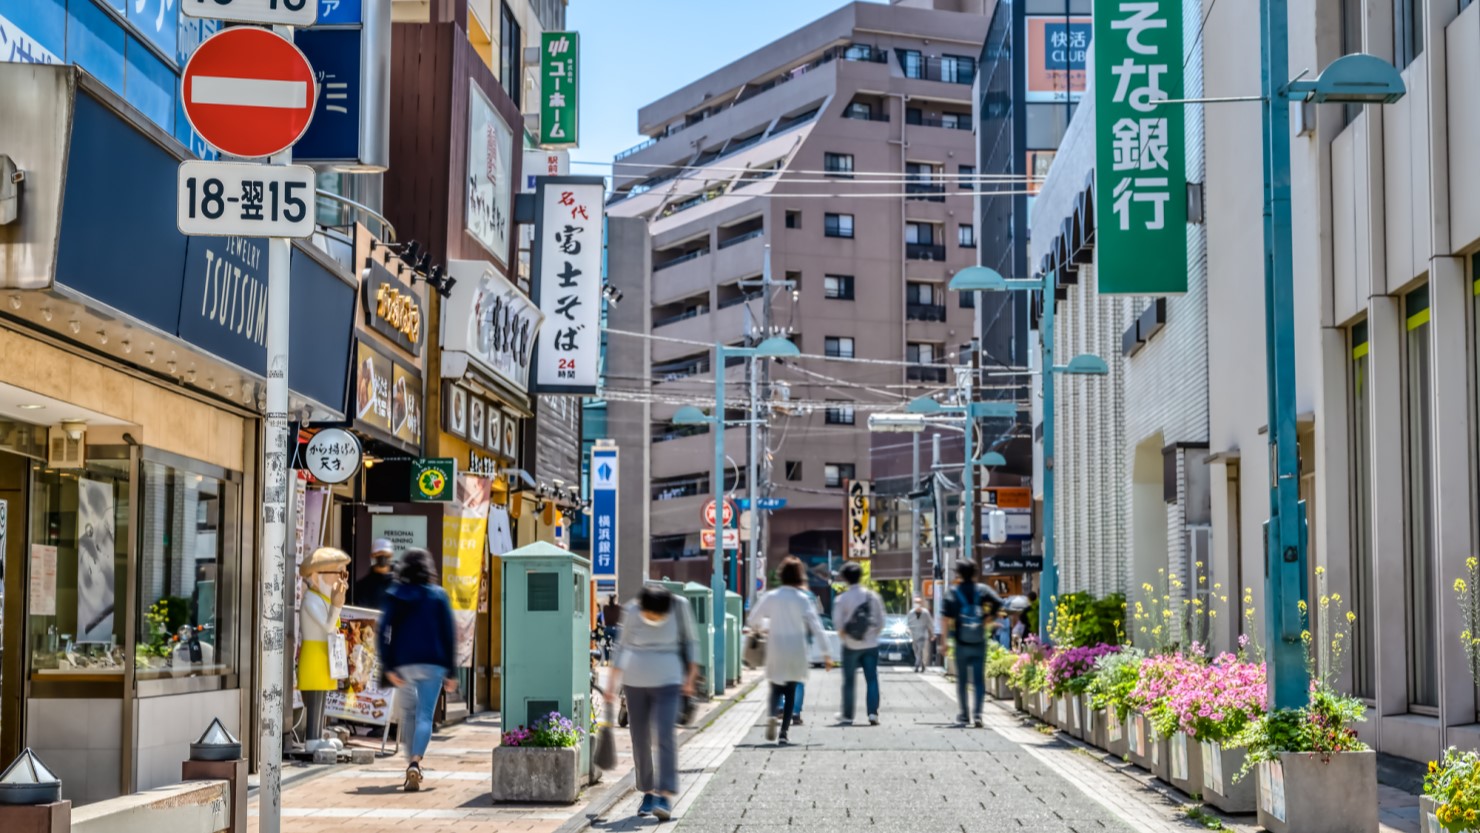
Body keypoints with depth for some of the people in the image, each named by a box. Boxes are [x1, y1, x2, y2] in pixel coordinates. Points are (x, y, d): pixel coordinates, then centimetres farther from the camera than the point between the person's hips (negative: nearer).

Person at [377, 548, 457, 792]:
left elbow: (383, 631, -5)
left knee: (408, 714, 16)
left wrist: (388, 667, -6)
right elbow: (450, 634, 1)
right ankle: (415, 762, -26)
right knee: (425, 715, -5)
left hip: (402, 663, 1)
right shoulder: (438, 595, 3)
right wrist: (451, 672, 4)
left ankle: (412, 765, 19)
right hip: (432, 663, -1)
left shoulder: (395, 595, 4)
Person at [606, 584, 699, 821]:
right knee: (640, 740, 4)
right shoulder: (632, 612, -7)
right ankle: (648, 793, 17)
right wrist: (612, 683, 7)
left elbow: (690, 640, 4)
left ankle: (665, 797, -17)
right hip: (635, 681, 2)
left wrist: (691, 676, 2)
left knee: (665, 737, -14)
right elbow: (623, 646, 8)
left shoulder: (680, 606, -10)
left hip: (667, 680, -2)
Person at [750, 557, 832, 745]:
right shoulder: (802, 598, -6)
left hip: (775, 650, 1)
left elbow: (754, 620, 2)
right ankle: (784, 733, 2)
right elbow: (816, 626, -10)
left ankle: (773, 714, -18)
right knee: (791, 691, 8)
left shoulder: (770, 597, -2)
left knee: (776, 687, 13)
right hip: (796, 651, -1)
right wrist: (826, 652, -8)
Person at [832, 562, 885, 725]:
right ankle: (873, 713, -8)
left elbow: (838, 622, -10)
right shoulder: (873, 596, 0)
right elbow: (881, 621, 3)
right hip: (871, 644, 2)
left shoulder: (842, 599, -8)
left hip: (851, 645, -1)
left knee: (849, 681, 9)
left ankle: (847, 715, 16)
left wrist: (843, 633, 8)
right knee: (872, 679, 3)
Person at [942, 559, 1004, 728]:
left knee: (961, 679, 13)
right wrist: (988, 620, 1)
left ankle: (964, 714, 21)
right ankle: (977, 713, -13)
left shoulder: (954, 592, -3)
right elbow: (998, 603, -12)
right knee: (979, 679, 2)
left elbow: (948, 615, -14)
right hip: (980, 643, 1)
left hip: (962, 643, -1)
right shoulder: (982, 589, 2)